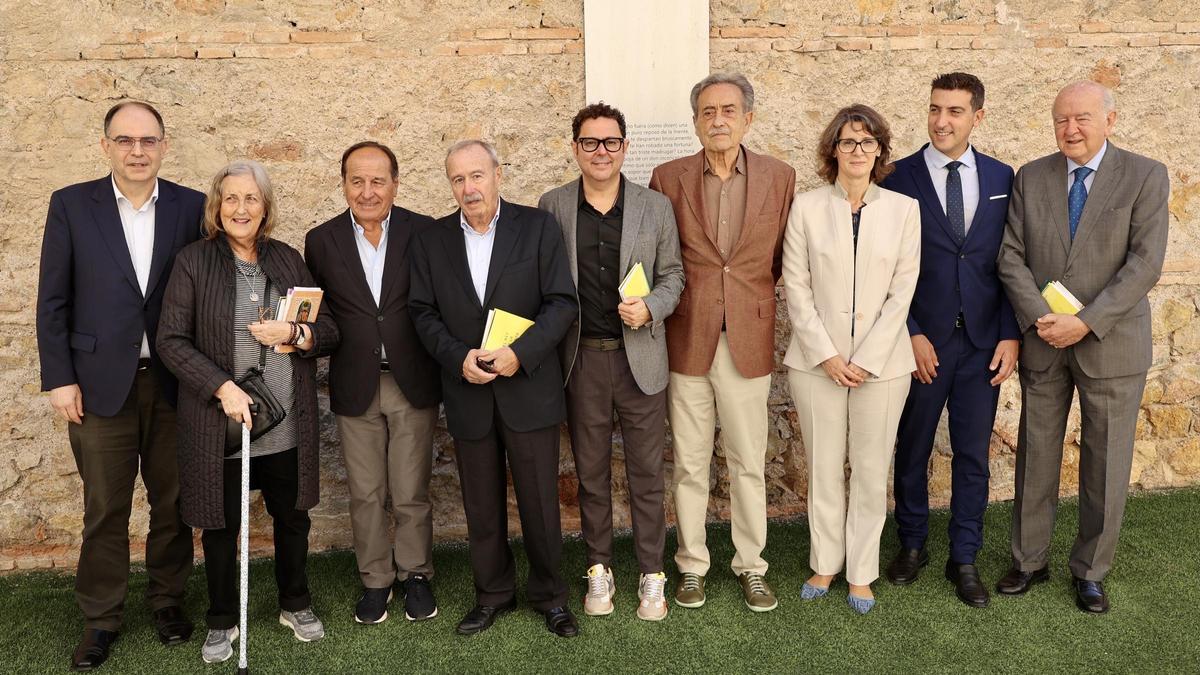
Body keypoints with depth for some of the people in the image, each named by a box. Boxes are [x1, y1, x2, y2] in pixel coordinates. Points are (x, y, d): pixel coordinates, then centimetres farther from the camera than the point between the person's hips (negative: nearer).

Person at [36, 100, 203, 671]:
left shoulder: (193, 207, 2)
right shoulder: (71, 205, 1)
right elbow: (53, 300, 2)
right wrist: (59, 379, -3)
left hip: (175, 383, 1)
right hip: (101, 383, -1)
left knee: (172, 501, 11)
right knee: (104, 508, 7)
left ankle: (168, 598, 30)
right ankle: (100, 617, 23)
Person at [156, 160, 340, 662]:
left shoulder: (289, 260, 5)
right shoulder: (193, 262, -3)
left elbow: (330, 331, 7)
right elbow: (171, 340, -7)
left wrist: (294, 333, -14)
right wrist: (222, 387, -18)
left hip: (287, 426, 3)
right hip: (219, 424, -2)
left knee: (292, 517, 15)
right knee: (221, 525, 11)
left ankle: (295, 605, 37)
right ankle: (222, 621, 31)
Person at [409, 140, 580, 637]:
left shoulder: (537, 227, -2)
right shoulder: (431, 241, 6)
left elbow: (562, 303, -7)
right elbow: (423, 313, 4)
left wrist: (519, 353, -18)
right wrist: (459, 358, -13)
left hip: (529, 388, -2)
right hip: (468, 395, 2)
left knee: (540, 501, 6)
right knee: (482, 506, 13)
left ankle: (550, 595, 26)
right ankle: (493, 593, 31)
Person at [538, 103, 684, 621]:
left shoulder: (656, 207, 0)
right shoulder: (551, 207, 1)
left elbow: (672, 275, 6)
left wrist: (651, 308, -14)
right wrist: (548, 353, -3)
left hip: (639, 358, 0)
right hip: (582, 360, 1)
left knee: (647, 472, 7)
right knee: (591, 472, 13)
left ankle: (651, 575, 21)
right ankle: (599, 570, 28)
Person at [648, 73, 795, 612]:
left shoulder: (779, 178, 1)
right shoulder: (668, 178, 0)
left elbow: (785, 259, 9)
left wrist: (761, 304, 6)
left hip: (748, 341, 0)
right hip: (687, 341, 0)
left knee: (749, 464, 9)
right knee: (689, 464, 10)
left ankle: (751, 566, 26)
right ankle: (691, 564, 26)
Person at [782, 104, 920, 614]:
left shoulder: (903, 209, 2)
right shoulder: (807, 207, 0)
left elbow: (902, 290, -1)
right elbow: (796, 288, -2)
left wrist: (867, 359, -8)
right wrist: (827, 355, -9)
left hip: (882, 362, 0)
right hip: (818, 360, 0)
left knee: (871, 471, 6)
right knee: (823, 467, 8)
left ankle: (861, 572, 21)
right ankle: (825, 564, 24)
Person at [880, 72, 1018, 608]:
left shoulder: (1001, 178, 5)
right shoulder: (899, 179, -3)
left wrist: (1011, 334, -2)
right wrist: (910, 335, -9)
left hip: (983, 343, 2)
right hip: (922, 342, -2)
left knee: (973, 455, 8)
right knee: (912, 451, 11)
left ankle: (964, 559, 23)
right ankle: (912, 545, 30)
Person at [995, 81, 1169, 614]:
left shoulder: (1145, 177, -4)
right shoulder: (1031, 177, 3)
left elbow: (1145, 264, -12)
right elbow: (1011, 256, -1)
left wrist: (1086, 322, -19)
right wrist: (1039, 319, -15)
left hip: (1111, 345, -2)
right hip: (1042, 344, 2)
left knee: (1105, 465, 8)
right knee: (1035, 458, 11)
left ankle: (1090, 571, 26)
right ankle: (1030, 560, 27)